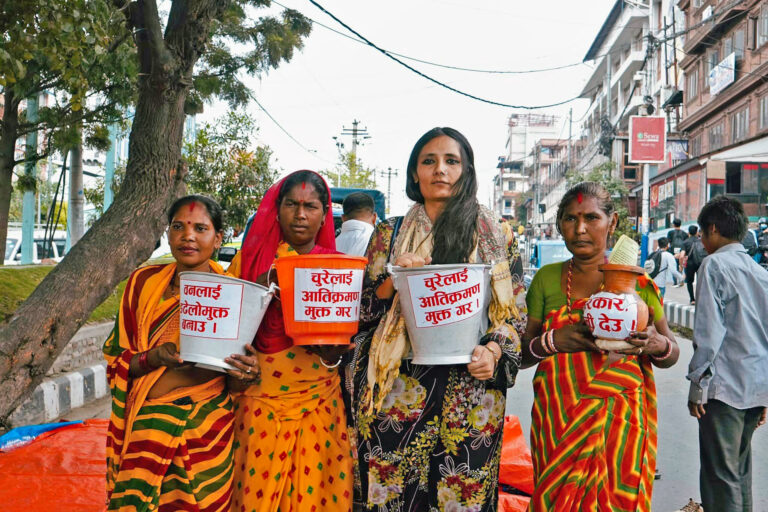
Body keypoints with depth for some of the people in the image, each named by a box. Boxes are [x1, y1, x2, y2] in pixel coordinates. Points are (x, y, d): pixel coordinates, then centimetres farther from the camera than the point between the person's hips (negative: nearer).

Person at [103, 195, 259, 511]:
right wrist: (153, 358, -17)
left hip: (207, 426, -1)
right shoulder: (144, 282, 0)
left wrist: (247, 371, -17)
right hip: (147, 423, 1)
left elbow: (245, 365, 6)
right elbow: (116, 360, 4)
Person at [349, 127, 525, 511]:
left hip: (471, 389, 0)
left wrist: (494, 350, -11)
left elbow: (515, 308, 6)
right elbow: (362, 309, 7)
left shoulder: (493, 234, 6)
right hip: (399, 385, 1)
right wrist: (394, 278, -10)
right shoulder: (389, 234, 8)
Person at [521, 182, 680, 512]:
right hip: (557, 423, 1)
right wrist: (551, 341, -17)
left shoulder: (637, 282, 0)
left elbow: (672, 354, 8)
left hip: (620, 423, -1)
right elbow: (521, 355, 3)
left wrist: (655, 345, -15)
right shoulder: (547, 278, 2)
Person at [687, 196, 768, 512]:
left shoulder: (715, 264, -7)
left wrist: (697, 383, -9)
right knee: (740, 469, 18)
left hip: (724, 385, -7)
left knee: (721, 477, -2)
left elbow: (709, 331, -15)